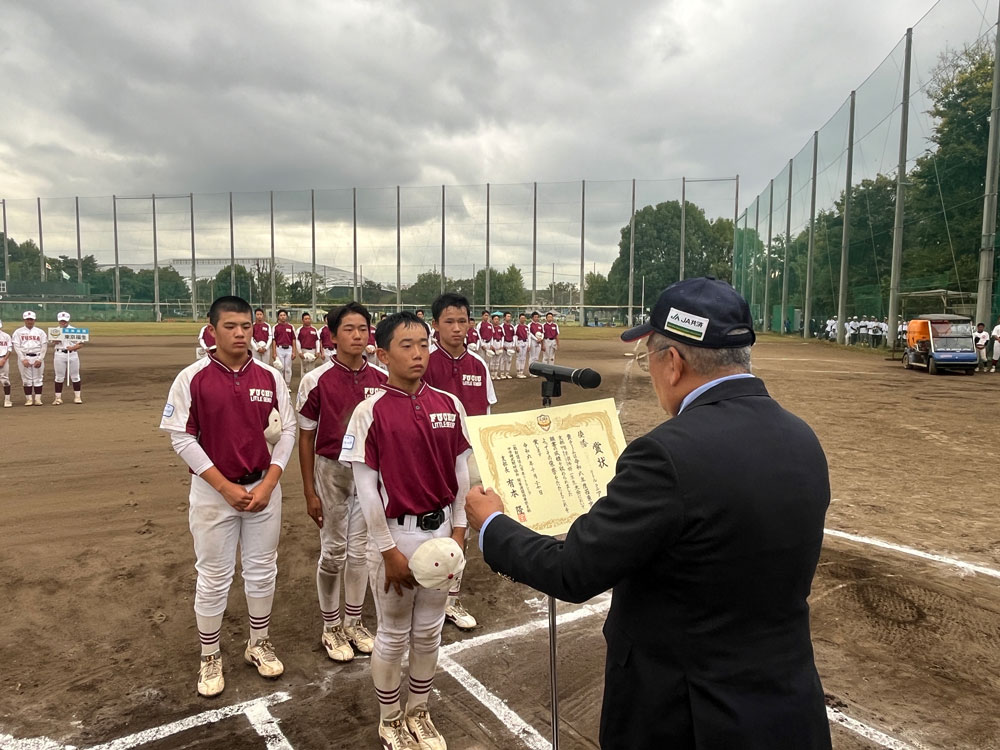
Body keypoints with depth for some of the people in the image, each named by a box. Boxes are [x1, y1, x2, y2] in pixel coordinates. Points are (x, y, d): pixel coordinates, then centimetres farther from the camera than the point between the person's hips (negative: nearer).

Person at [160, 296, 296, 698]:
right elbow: (182, 437, -9)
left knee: (262, 570, 14)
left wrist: (268, 483, -9)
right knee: (213, 578, 9)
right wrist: (226, 487, -13)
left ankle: (259, 644, 34)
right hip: (213, 491, -2)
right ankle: (210, 658, 28)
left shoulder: (270, 377, -1)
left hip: (263, 488, 3)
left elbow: (288, 431, 1)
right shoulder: (192, 378, -8)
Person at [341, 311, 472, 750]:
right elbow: (366, 485, -13)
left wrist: (458, 529, 1)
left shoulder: (449, 405, -2)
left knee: (429, 632, 19)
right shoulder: (370, 412, -14)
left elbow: (461, 470, 4)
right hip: (396, 533, -3)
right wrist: (388, 550, -12)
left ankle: (419, 714, 41)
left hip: (440, 531, 4)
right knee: (394, 635, 14)